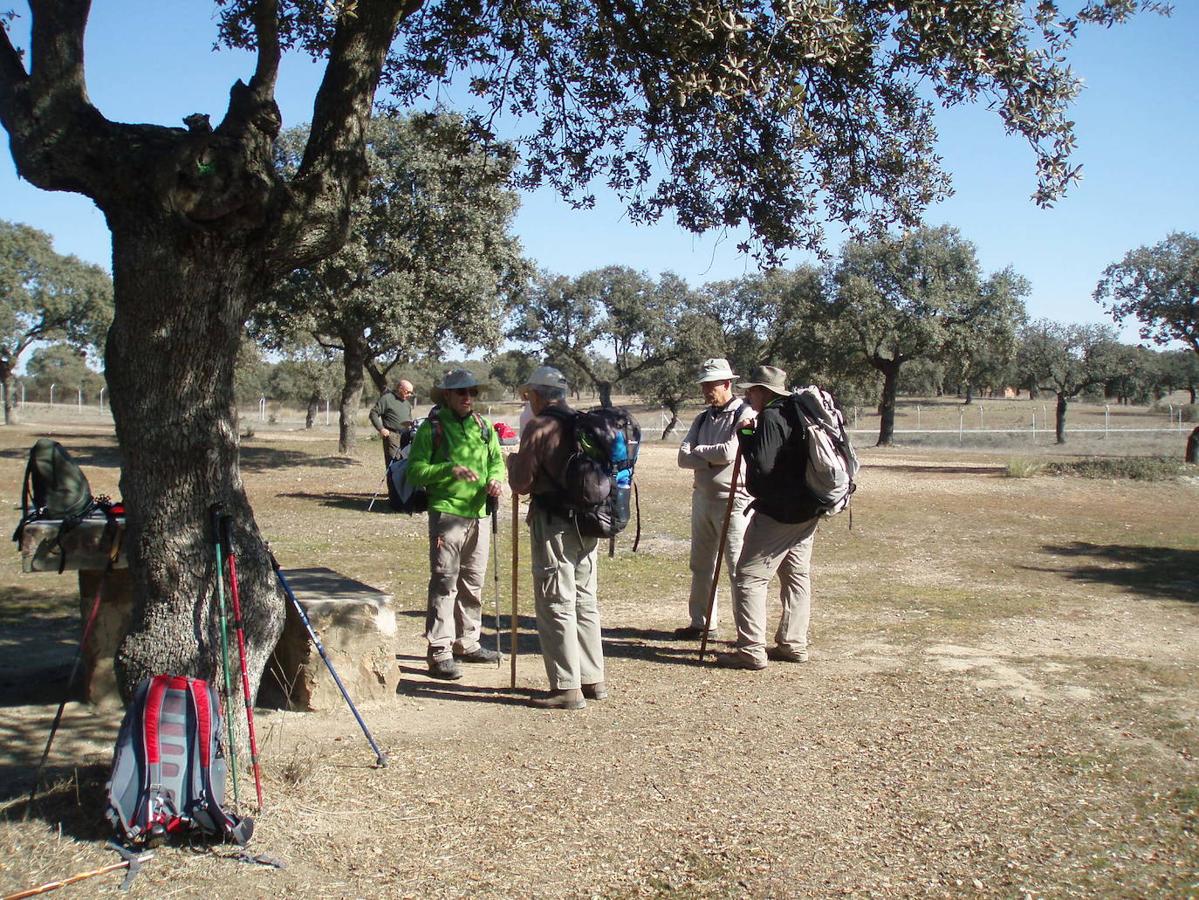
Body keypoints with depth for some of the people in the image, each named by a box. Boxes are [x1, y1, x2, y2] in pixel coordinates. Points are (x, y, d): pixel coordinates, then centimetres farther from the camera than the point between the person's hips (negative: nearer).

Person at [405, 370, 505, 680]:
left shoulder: (483, 426, 13)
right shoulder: (431, 428, -3)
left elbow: (497, 459, 17)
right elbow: (415, 470, -8)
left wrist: (495, 479, -5)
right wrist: (451, 470, -22)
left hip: (479, 513, 6)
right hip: (447, 513, -6)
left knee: (473, 583, 14)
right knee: (444, 583, -7)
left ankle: (467, 643, 27)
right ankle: (440, 652, -2)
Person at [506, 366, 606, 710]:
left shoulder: (538, 428, -11)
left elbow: (521, 483, -10)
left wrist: (513, 461, 10)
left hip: (553, 525, -8)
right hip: (587, 523, 8)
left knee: (556, 606, -2)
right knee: (585, 602, 15)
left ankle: (567, 688, 0)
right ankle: (593, 679, 23)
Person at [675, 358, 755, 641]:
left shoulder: (745, 414, -7)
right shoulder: (702, 419, 14)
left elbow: (730, 452, -21)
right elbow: (683, 457, 2)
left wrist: (698, 452, -6)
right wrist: (713, 457, -14)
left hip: (733, 500, -7)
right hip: (702, 498, 8)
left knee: (738, 568, -7)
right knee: (701, 565, 15)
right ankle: (702, 623, 27)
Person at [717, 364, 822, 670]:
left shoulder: (771, 418, -16)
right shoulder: (800, 413, 13)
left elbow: (761, 465, -23)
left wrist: (745, 436, -10)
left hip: (777, 513, -10)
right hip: (807, 510, 10)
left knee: (749, 578, -5)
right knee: (797, 576, 16)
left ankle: (751, 650, -6)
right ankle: (793, 645, 23)